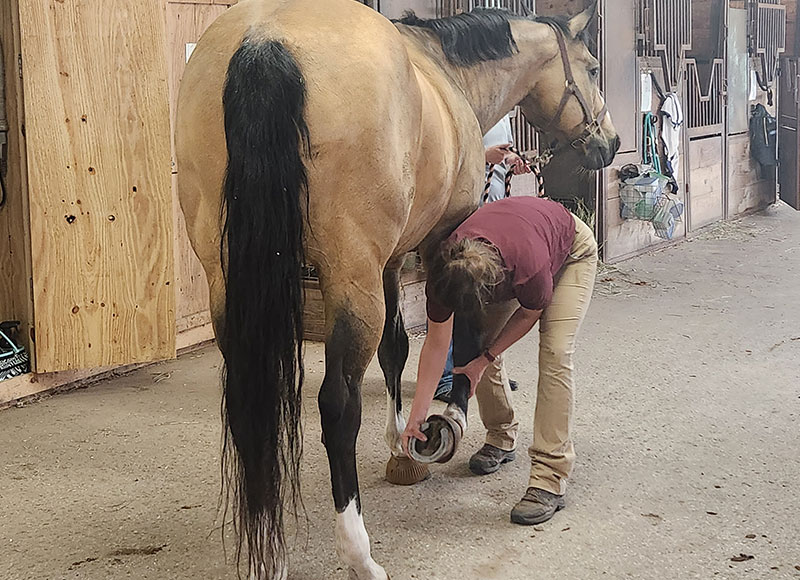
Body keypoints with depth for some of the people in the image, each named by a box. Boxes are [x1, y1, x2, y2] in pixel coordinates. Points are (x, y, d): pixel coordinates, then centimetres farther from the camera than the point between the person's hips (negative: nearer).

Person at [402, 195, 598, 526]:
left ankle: (550, 479, -23)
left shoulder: (530, 266, -45)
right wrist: (417, 416, -18)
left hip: (571, 252, -5)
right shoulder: (446, 272, -31)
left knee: (554, 354, -21)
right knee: (477, 344, -4)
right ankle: (501, 438, 20)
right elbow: (437, 343, -20)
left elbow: (529, 314, -21)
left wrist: (485, 359, -16)